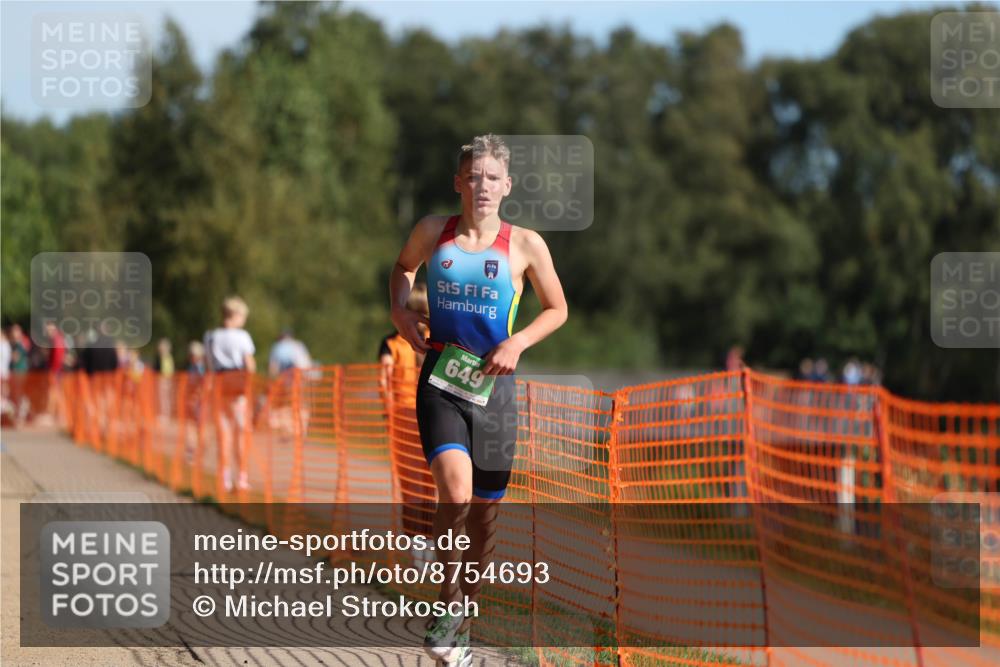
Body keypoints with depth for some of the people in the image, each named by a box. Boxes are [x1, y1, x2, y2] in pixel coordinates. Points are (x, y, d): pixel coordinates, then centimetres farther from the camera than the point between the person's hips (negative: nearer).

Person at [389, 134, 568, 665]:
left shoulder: (525, 245, -2)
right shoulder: (433, 232, 1)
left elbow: (557, 309, 9)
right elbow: (404, 266, 23)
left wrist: (518, 342, -7)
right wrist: (400, 310, 4)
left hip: (492, 386, 1)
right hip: (440, 382, -1)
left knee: (484, 513, 8)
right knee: (455, 493, -25)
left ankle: (463, 624, 28)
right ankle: (447, 602, -4)